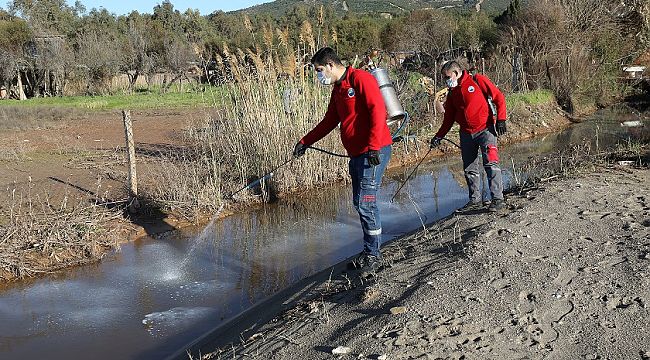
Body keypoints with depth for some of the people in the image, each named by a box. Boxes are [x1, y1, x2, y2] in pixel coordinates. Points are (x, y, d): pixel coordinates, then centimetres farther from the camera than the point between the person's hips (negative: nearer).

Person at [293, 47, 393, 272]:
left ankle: (373, 254, 5)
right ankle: (370, 252, 19)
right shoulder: (338, 90, 20)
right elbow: (329, 122, 27)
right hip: (357, 154, 9)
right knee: (360, 203, 10)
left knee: (366, 203, -7)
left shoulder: (360, 79, -9)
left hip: (374, 152, -9)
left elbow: (377, 110, -18)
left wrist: (373, 146, -23)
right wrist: (305, 142, 25)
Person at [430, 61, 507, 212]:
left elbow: (499, 97, -5)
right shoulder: (452, 93, 13)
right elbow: (449, 119, 16)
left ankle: (497, 199, -13)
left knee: (491, 164, -15)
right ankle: (475, 200, 19)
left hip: (485, 130, -6)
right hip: (466, 134, 6)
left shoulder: (478, 80, -4)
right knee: (469, 169, 8)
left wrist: (501, 119, -15)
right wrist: (439, 136, 7)